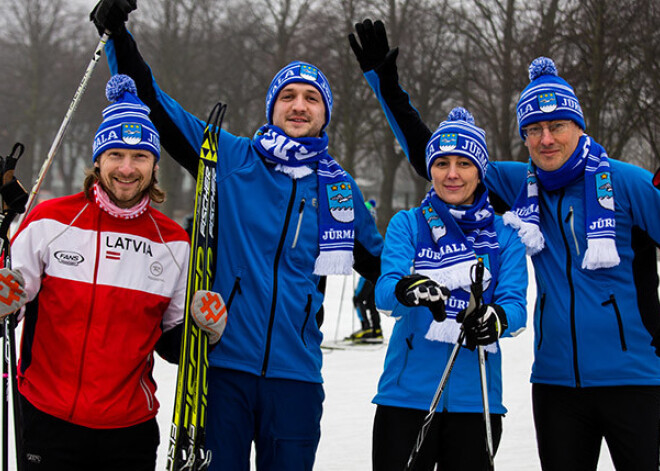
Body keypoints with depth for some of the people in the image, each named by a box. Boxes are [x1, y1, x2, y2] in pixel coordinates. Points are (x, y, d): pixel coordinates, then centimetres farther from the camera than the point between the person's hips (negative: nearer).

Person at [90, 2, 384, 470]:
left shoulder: (340, 188, 11)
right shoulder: (231, 159, 3)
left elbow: (379, 262, 24)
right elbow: (155, 107, 2)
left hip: (296, 372, 2)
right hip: (224, 361, -2)